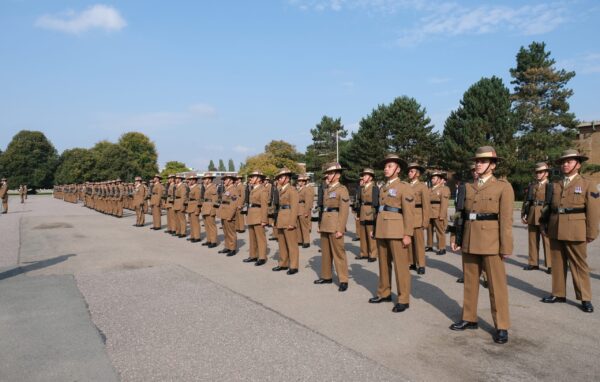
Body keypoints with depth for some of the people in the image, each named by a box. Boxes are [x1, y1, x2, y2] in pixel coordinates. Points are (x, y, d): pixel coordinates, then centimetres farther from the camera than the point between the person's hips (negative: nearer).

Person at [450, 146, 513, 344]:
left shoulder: (503, 186, -4)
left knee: (496, 284, 1)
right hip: (470, 240, 6)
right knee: (470, 281, 13)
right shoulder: (469, 187, 11)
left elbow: (506, 219, -9)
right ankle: (469, 319, 25)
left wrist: (506, 246, -12)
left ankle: (502, 327, 11)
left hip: (490, 240, -5)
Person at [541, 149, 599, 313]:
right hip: (555, 231, 4)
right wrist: (548, 227, 8)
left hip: (575, 232, -4)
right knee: (557, 263, 9)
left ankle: (585, 298, 9)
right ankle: (558, 294, 19)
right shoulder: (555, 185, 13)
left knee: (579, 265, 1)